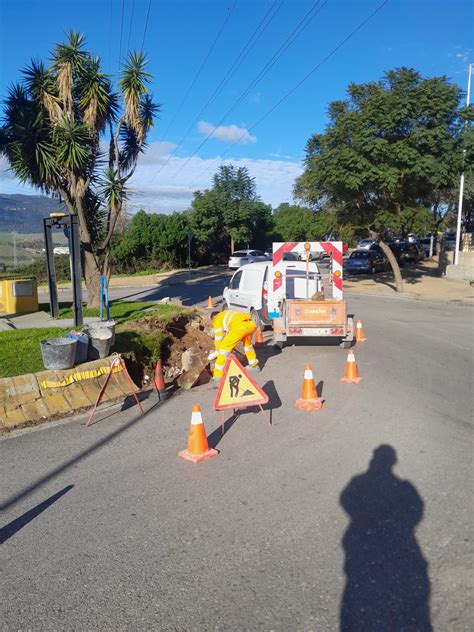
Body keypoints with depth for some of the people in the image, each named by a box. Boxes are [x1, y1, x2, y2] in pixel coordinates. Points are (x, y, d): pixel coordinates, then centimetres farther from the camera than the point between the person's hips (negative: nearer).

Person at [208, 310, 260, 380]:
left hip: (240, 326, -7)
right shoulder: (227, 314, 41)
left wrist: (217, 351, 33)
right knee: (247, 343, 35)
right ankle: (254, 365, 46)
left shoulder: (217, 319, 20)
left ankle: (218, 375, 2)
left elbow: (218, 338, 20)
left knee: (224, 346, 4)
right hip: (252, 324, 7)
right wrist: (232, 346, 52)